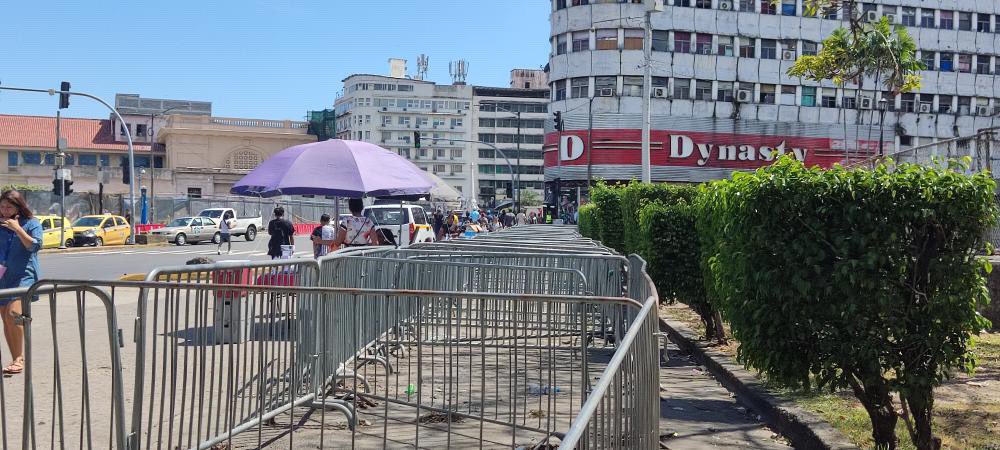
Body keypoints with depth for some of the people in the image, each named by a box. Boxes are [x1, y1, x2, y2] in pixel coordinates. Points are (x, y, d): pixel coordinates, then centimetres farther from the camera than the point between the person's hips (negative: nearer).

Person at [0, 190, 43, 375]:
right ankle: (17, 360, 16)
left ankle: (19, 358, -12)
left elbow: (35, 245, -13)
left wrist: (17, 228, -16)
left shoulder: (32, 223, 0)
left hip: (24, 276, -5)